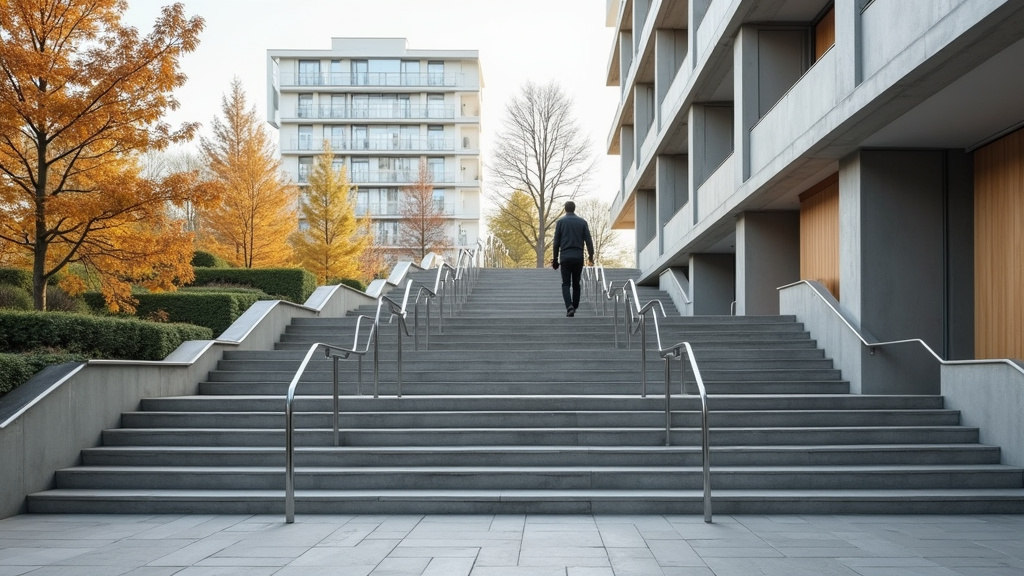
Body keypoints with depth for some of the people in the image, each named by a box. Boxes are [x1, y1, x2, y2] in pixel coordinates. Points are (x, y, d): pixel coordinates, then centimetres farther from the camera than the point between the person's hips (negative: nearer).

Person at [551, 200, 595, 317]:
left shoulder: (560, 222, 2)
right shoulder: (582, 222, 6)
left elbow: (556, 242, 1)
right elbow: (588, 241, 2)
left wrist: (555, 259, 6)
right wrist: (591, 256, 8)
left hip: (565, 256, -2)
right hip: (578, 257, 2)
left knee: (566, 284, -1)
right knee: (576, 283, 12)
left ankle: (569, 306, -21)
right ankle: (574, 307, 13)